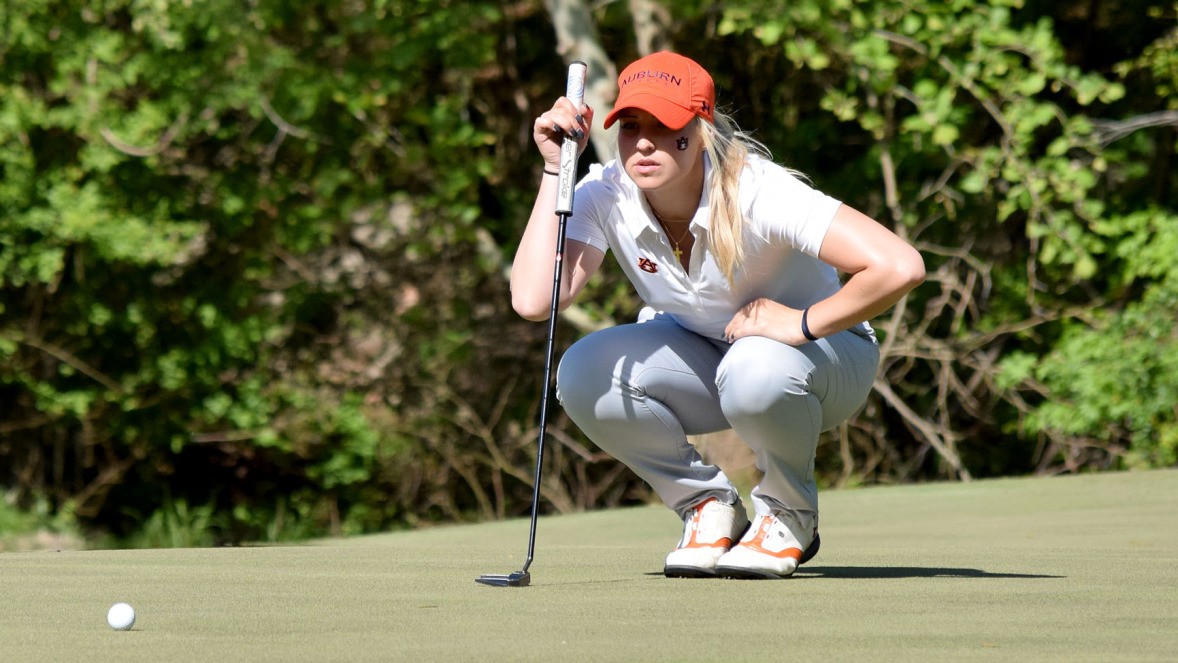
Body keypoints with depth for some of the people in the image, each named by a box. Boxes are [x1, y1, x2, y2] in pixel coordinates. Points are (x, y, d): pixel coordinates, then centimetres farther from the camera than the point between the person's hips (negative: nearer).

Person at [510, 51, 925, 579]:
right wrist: (556, 168, -31)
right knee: (583, 373, -24)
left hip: (824, 356, -4)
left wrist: (801, 324, -32)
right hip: (698, 354, 4)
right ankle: (709, 508, -1)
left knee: (755, 370, -39)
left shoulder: (756, 193, -31)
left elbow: (899, 267, -41)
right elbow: (533, 301, -34)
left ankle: (789, 514, -7)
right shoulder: (604, 196, -18)